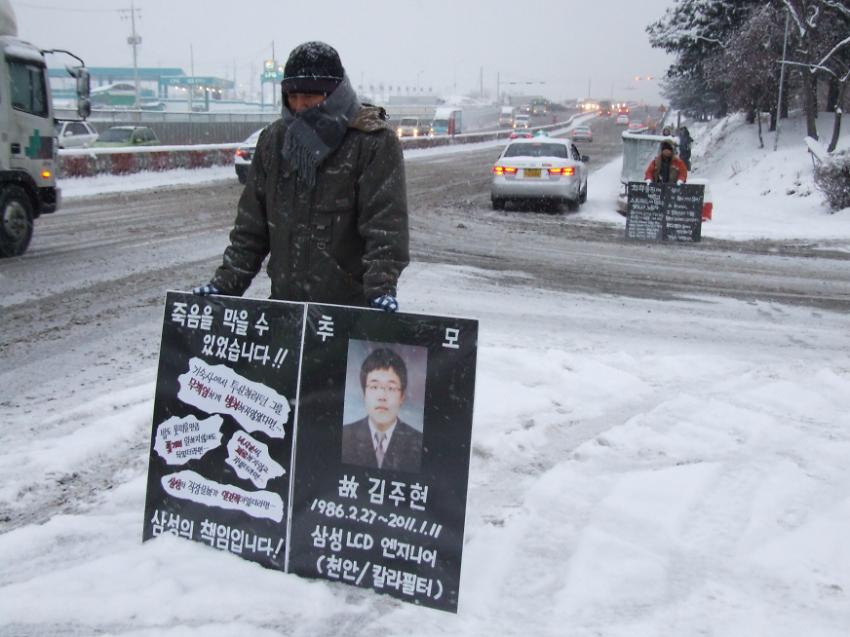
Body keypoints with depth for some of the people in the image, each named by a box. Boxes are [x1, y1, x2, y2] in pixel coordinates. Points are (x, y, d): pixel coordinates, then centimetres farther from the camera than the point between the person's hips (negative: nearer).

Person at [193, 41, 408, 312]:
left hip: (350, 307, -5)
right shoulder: (274, 139, 10)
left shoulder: (375, 141, -7)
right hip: (284, 301, 5)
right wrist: (227, 281, 6)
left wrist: (381, 287, -27)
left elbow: (385, 224, -15)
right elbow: (252, 223, 13)